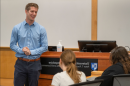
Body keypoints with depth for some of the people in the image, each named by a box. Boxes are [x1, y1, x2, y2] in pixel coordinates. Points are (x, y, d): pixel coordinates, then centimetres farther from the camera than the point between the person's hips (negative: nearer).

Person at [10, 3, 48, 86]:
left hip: (35, 64, 0)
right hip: (21, 63, 0)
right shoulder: (17, 28, 1)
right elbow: (12, 45, 4)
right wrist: (22, 50, -15)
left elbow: (45, 47, -2)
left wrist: (31, 52, -13)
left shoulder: (41, 29, -1)